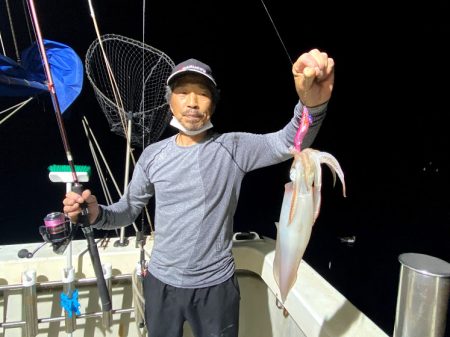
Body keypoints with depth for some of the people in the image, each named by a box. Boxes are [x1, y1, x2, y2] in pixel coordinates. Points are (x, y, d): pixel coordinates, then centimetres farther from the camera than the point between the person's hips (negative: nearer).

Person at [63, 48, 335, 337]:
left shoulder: (233, 148, -11)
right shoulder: (153, 155, -2)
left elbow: (289, 142, -27)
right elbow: (128, 211, 4)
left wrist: (312, 103, -48)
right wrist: (96, 213, -18)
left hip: (217, 284, -2)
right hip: (162, 282, 3)